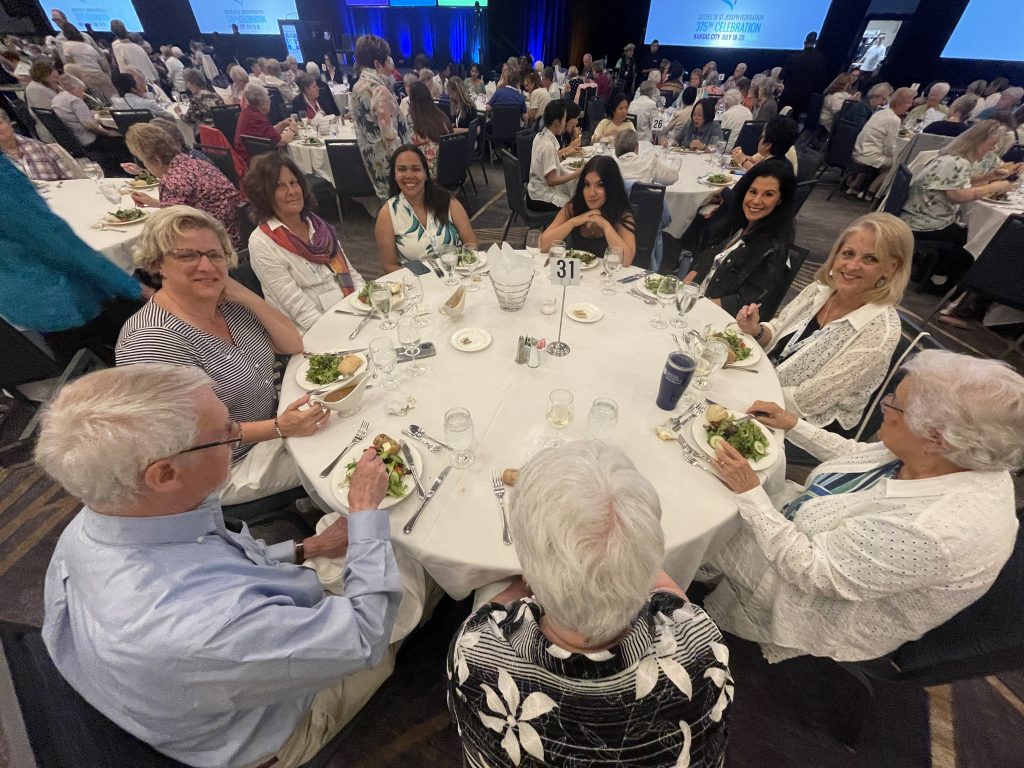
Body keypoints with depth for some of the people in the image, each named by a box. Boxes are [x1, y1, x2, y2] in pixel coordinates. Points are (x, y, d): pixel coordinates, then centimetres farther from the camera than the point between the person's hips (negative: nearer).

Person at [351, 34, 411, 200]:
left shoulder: (356, 89, 8)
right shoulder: (380, 91, -20)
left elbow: (362, 126, 13)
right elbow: (390, 134, -22)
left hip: (370, 155, 9)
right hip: (387, 158, -9)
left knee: (386, 195, 19)